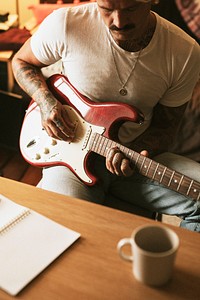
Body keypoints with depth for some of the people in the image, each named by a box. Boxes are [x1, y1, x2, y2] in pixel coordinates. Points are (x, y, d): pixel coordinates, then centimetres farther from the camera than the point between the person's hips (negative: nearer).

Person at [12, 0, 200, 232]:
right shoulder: (65, 24, -14)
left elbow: (164, 127, 1)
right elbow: (21, 61, 6)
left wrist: (133, 155, -20)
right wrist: (45, 100, -13)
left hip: (134, 153, 3)